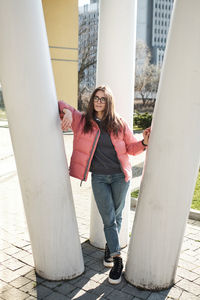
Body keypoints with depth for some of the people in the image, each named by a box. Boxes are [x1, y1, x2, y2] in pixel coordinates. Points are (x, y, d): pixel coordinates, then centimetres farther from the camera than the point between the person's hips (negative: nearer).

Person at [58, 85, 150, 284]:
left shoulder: (119, 124, 0)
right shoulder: (82, 121, -1)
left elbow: (131, 148, 5)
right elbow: (59, 105, 3)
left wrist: (144, 142, -14)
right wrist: (67, 112, -18)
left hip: (120, 176, 1)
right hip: (99, 178, -1)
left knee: (116, 216, 12)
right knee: (108, 219, -1)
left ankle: (109, 246, 37)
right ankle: (117, 260, 9)